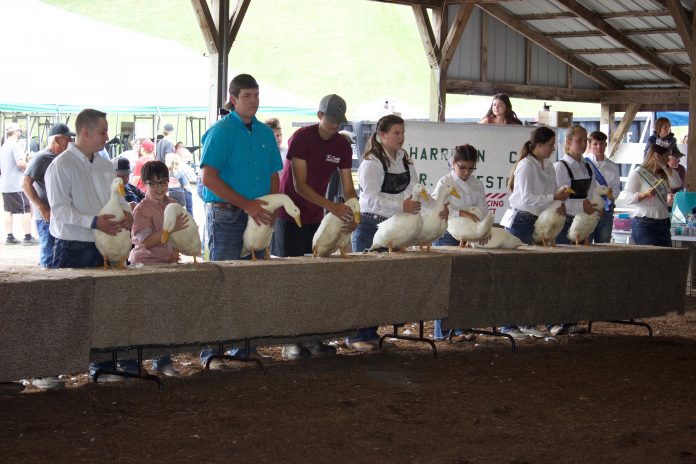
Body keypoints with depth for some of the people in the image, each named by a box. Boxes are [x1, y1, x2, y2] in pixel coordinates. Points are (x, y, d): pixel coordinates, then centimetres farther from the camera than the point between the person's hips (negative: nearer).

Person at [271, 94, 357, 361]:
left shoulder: (342, 146, 0)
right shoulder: (301, 138, -17)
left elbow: (348, 188, -1)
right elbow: (299, 184, -23)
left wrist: (352, 216, -20)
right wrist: (331, 206, -32)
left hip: (316, 218, 6)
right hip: (290, 216, -6)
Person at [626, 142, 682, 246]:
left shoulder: (663, 174, 18)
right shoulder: (637, 174, -4)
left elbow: (677, 184, 1)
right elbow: (629, 198, -9)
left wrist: (665, 166, -3)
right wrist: (644, 194, -27)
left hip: (664, 224, 7)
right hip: (644, 224, -7)